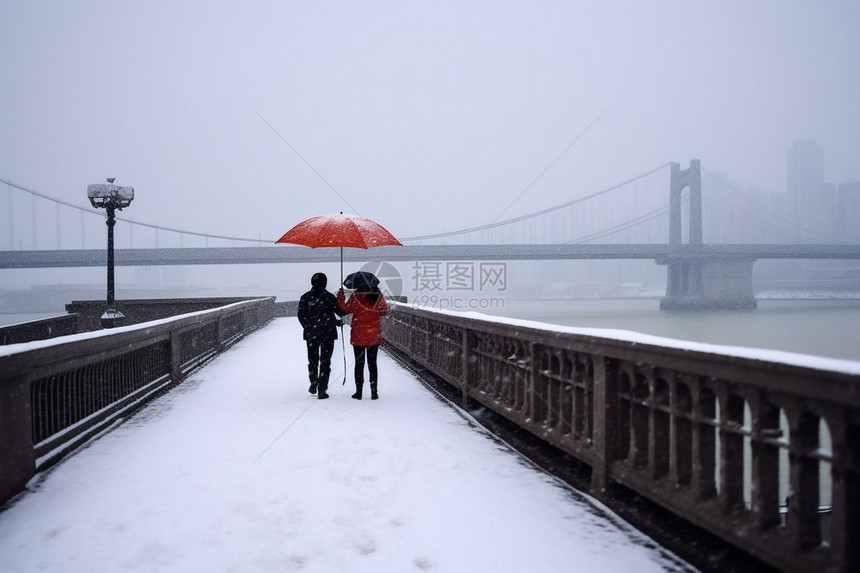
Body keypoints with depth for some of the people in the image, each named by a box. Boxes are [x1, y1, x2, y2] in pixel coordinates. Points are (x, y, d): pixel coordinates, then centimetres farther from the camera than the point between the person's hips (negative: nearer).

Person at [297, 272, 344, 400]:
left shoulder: (305, 298, -1)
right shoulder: (329, 297, -9)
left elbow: (301, 316, 3)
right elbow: (340, 312, -7)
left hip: (310, 335, 2)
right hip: (327, 334, -2)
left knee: (312, 360, 20)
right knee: (325, 361, 3)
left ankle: (313, 384, 23)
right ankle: (322, 390, 0)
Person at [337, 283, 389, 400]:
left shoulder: (356, 297, -13)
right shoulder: (378, 296, -3)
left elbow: (346, 309, -3)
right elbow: (384, 310, 10)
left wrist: (340, 295, 9)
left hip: (358, 336, -2)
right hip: (374, 336, 2)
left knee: (359, 363, 6)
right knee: (372, 363, 9)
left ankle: (359, 391, 8)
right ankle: (374, 392, 8)